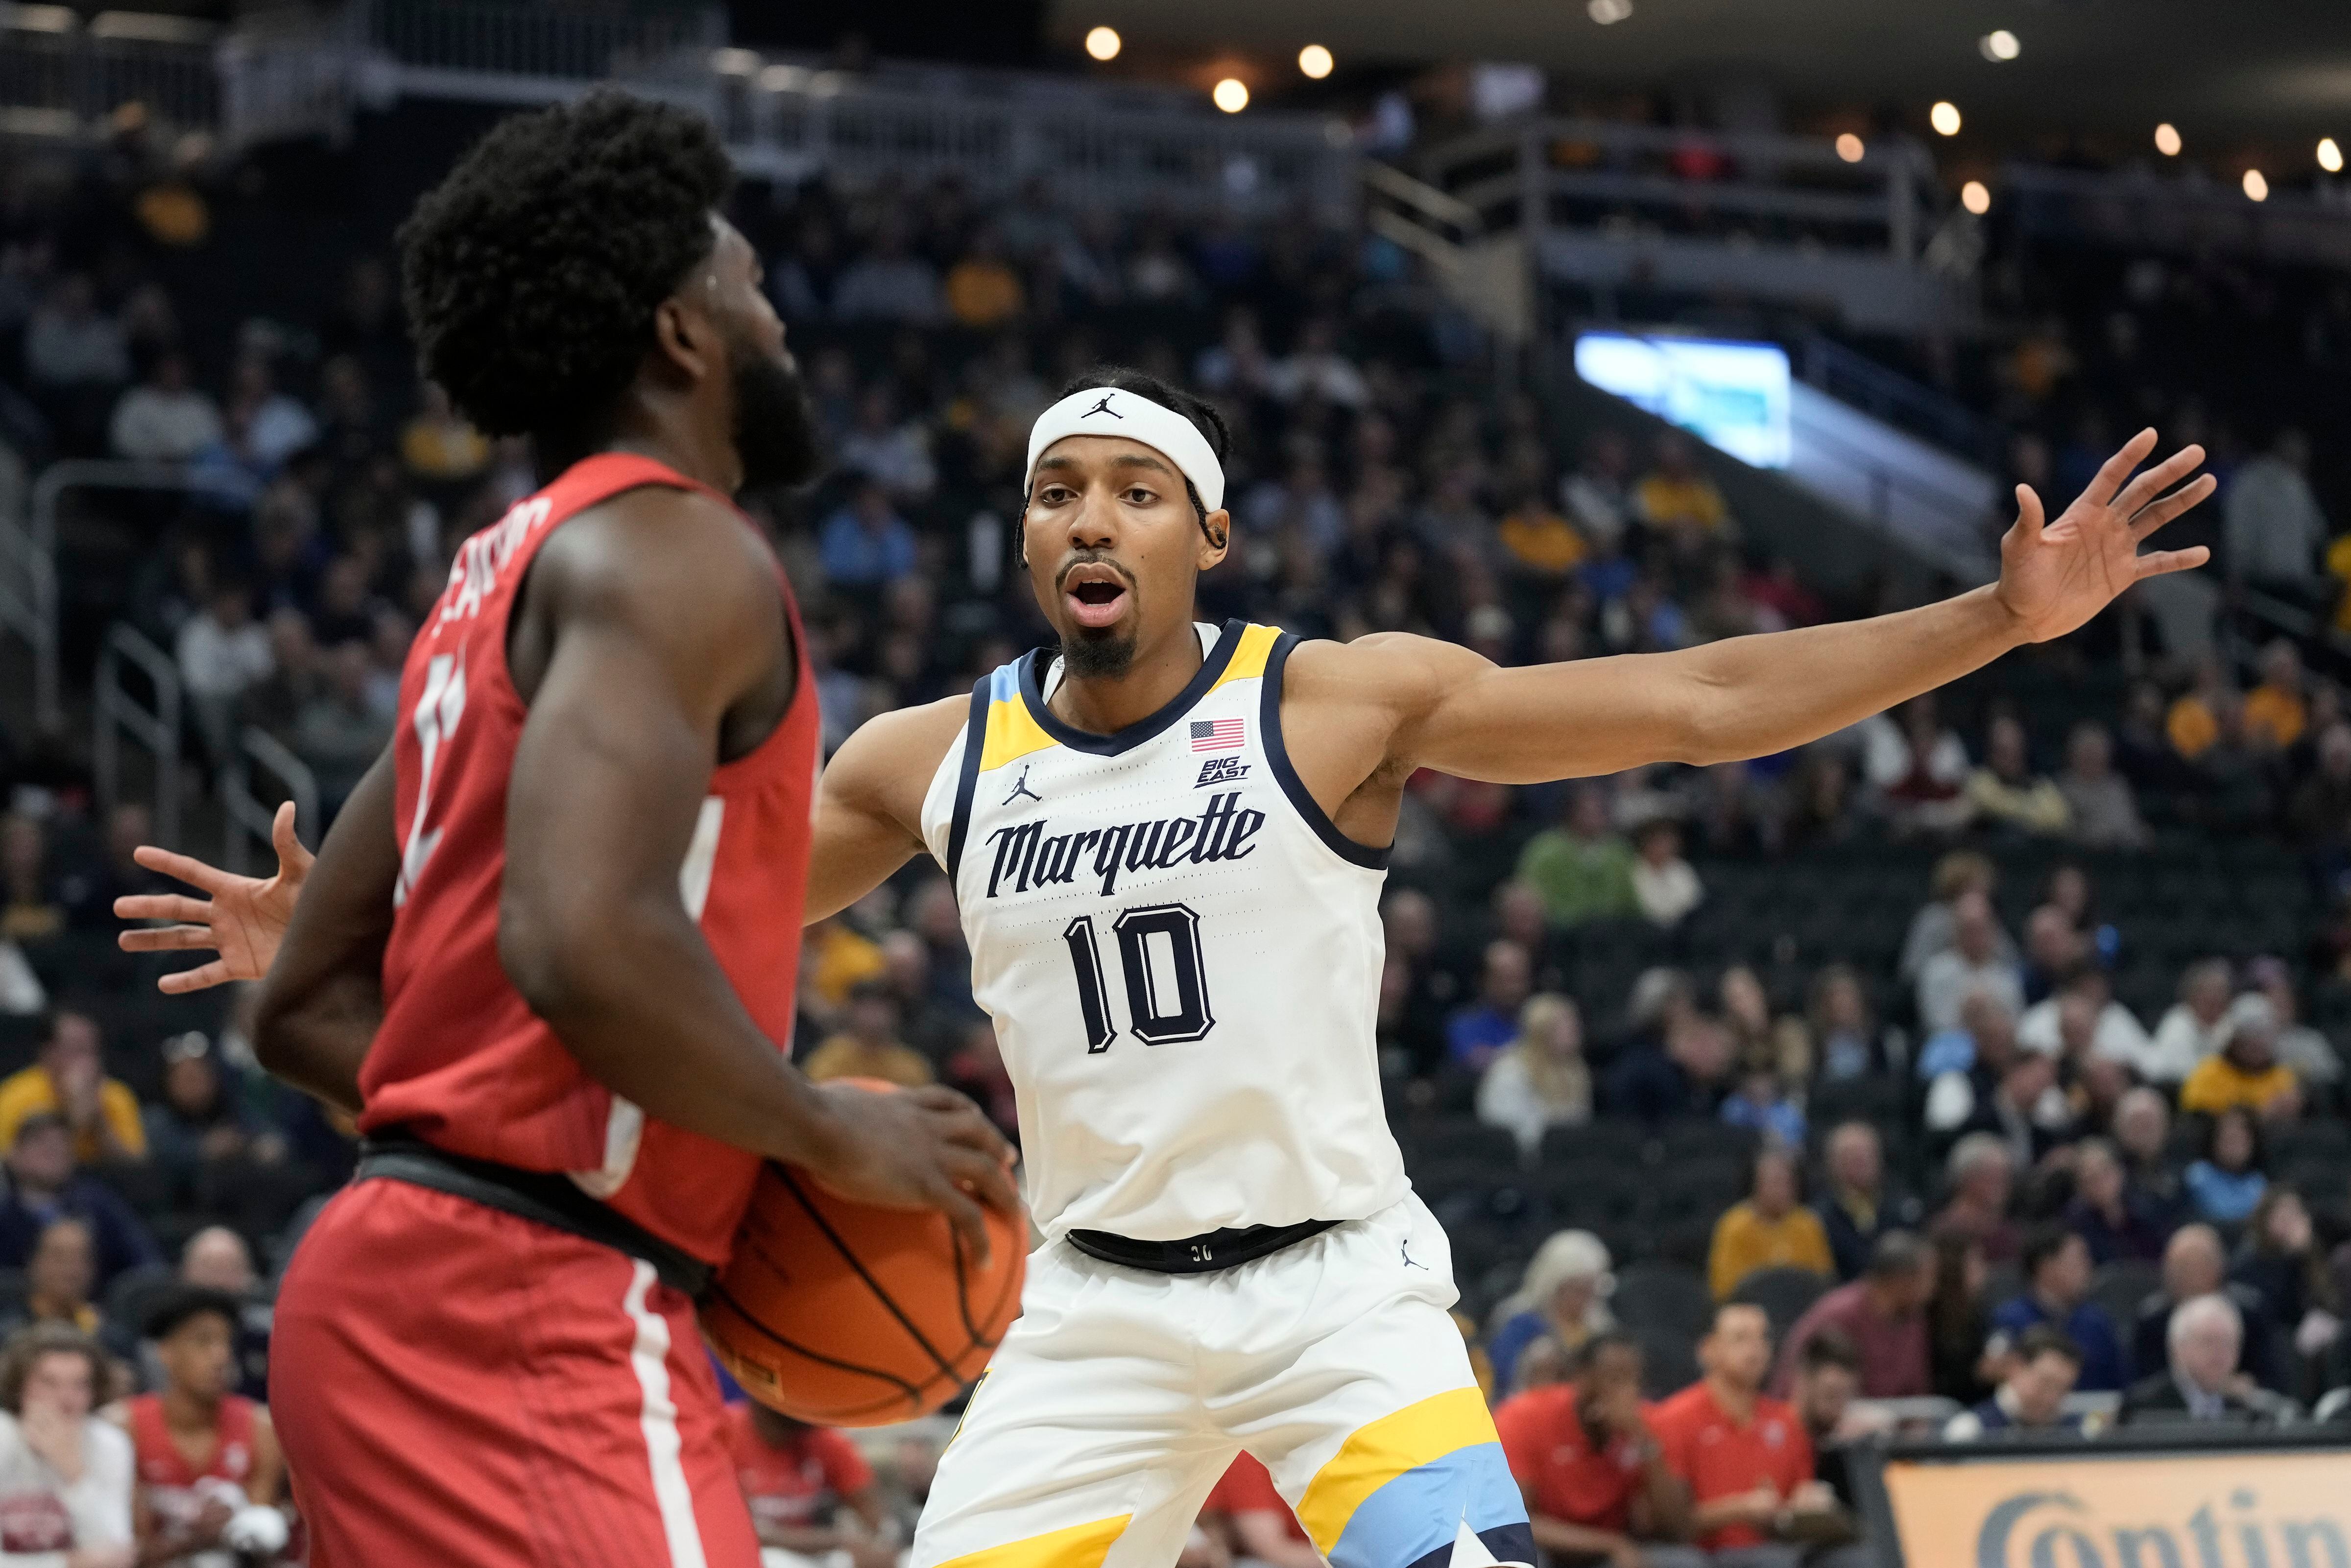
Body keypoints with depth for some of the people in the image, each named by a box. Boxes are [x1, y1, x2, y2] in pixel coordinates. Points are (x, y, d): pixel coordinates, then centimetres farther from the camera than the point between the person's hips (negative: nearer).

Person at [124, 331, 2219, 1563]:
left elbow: (1701, 704, -11)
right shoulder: (934, 761, 3)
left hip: (1336, 1281, -3)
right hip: (1095, 1305, 3)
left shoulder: (1341, 702, -7)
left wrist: (2008, 616, -19)